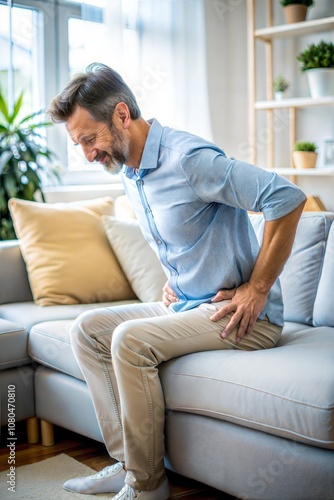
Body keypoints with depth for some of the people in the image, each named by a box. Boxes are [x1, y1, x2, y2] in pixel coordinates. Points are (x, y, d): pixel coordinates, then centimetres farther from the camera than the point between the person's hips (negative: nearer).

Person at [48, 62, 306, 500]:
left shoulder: (188, 158, -21)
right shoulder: (128, 173, 9)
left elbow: (288, 199, -25)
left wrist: (256, 289, -20)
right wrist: (170, 279, 10)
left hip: (242, 316, -9)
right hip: (186, 306, 9)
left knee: (131, 340, -27)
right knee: (88, 328, 0)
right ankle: (126, 463, 0)